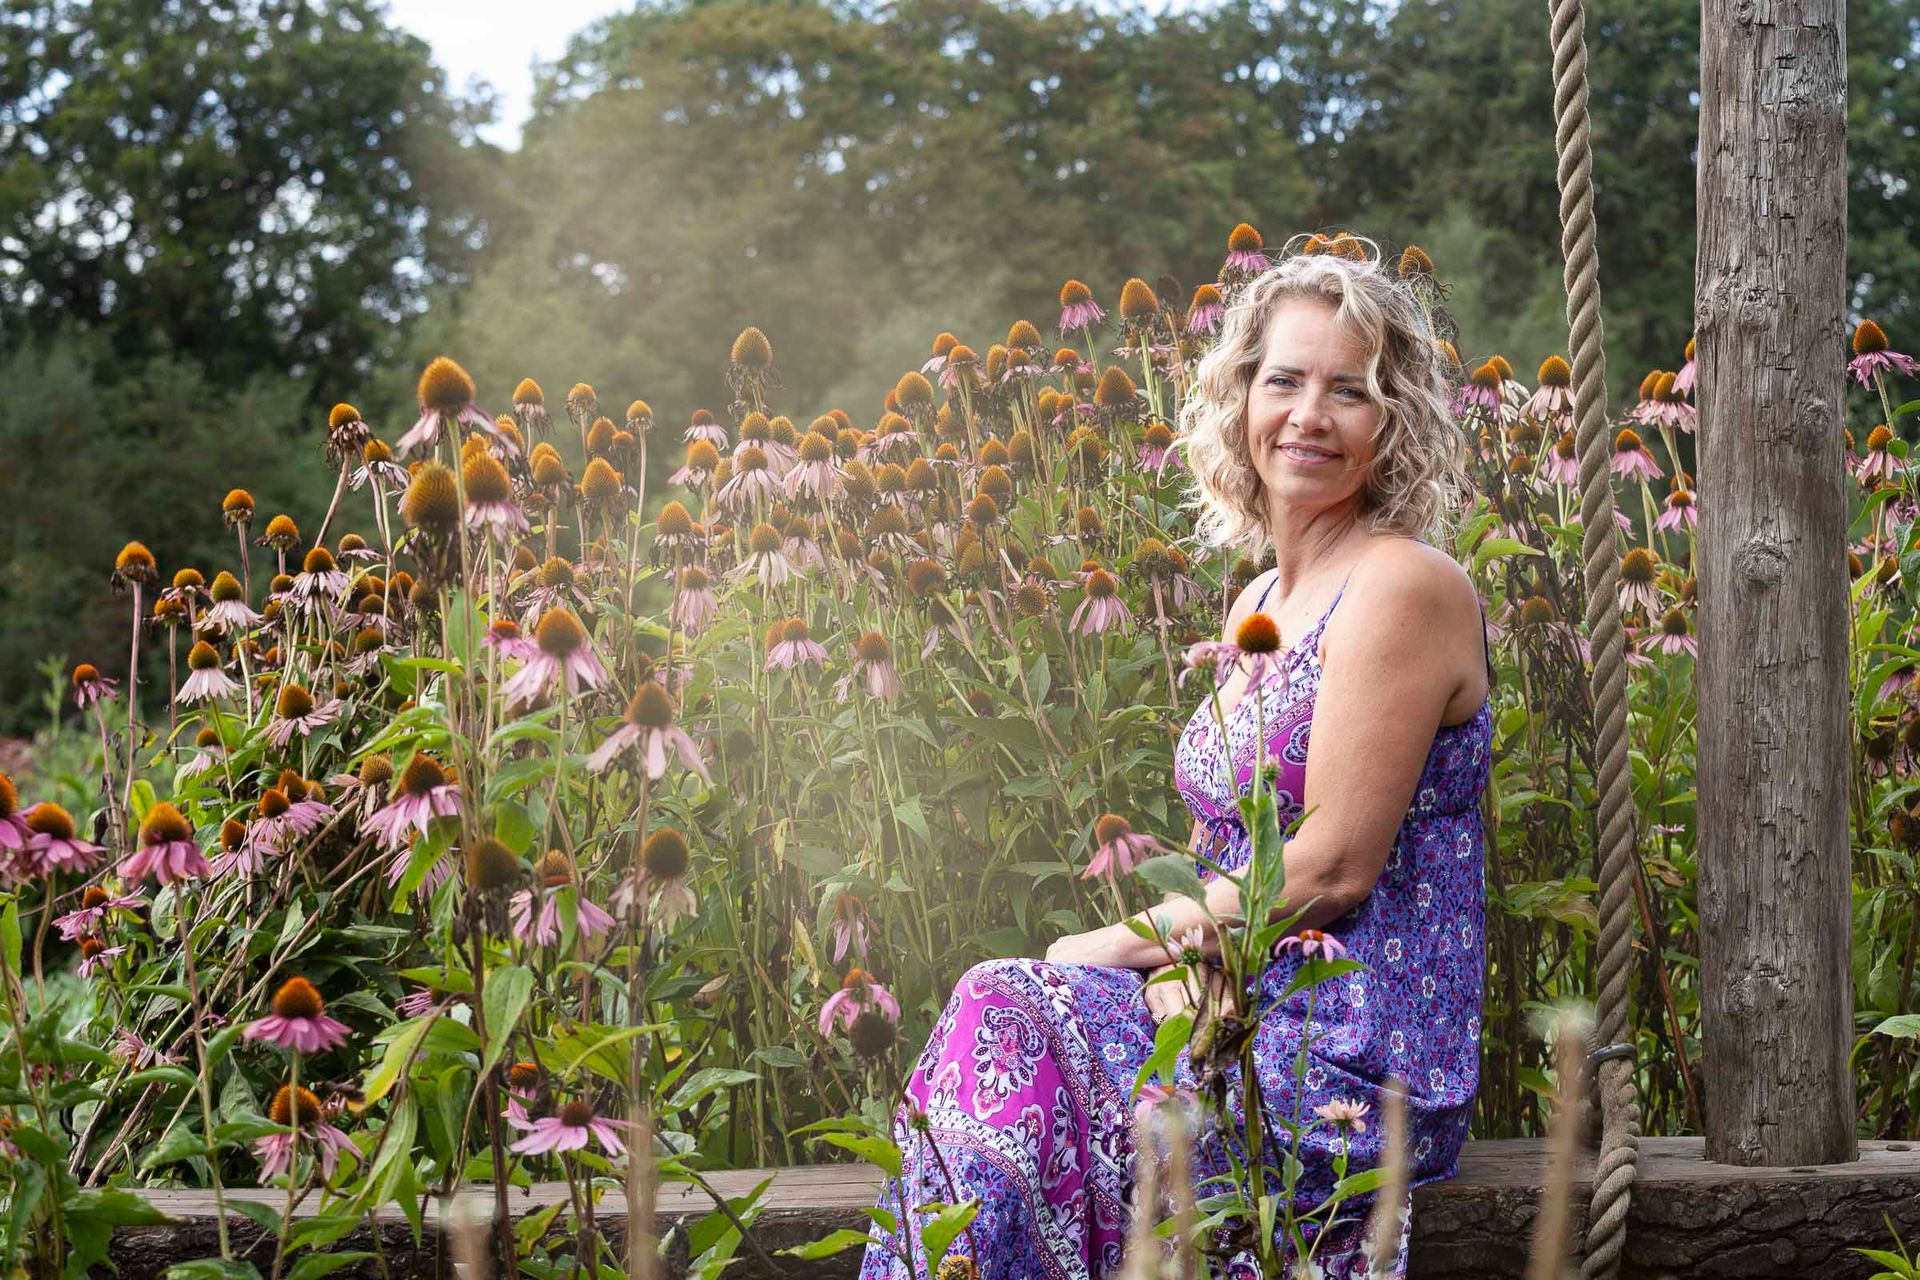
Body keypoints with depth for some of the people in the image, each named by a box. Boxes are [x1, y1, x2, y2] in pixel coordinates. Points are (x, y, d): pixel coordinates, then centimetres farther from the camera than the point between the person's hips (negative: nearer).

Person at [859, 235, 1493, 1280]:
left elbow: (1336, 865, -16)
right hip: (1267, 1019, 7)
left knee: (1004, 1028, -16)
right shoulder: (1259, 605, 15)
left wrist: (1123, 942, -9)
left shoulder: (1405, 586, -12)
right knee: (1000, 1010, -12)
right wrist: (1178, 959, -7)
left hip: (1358, 1066, -7)